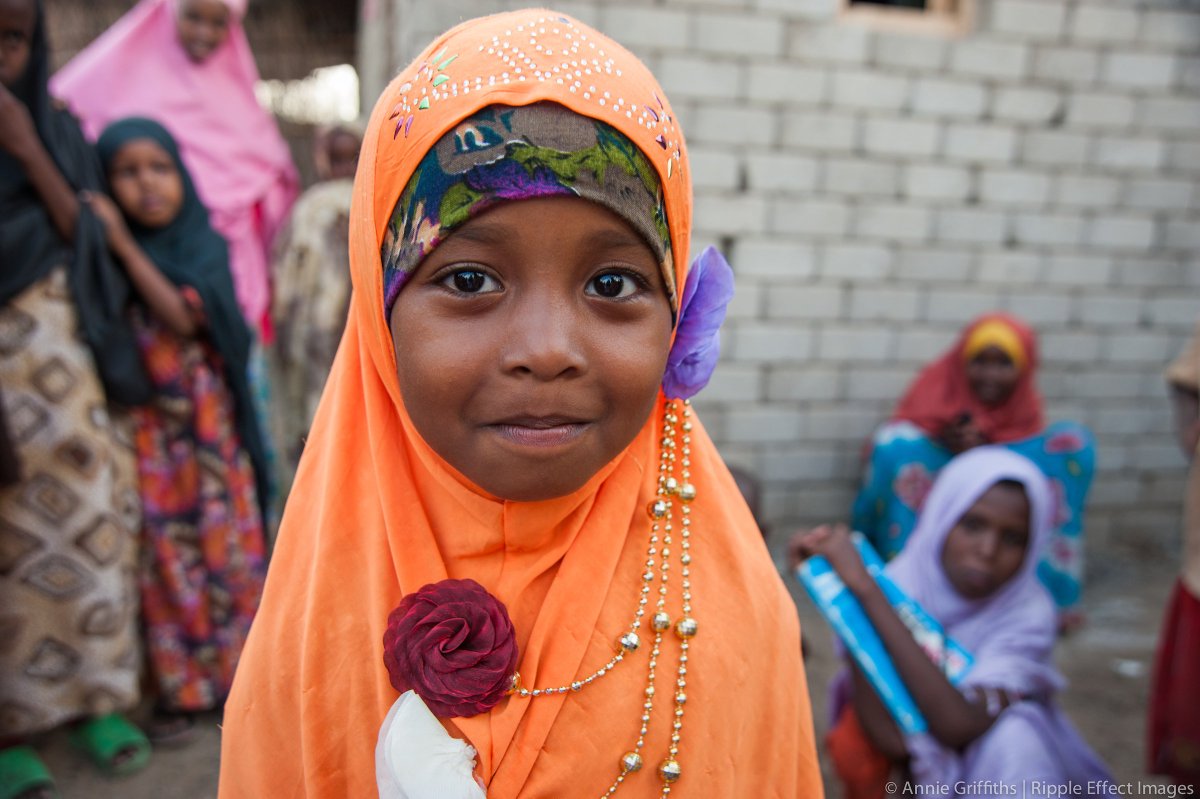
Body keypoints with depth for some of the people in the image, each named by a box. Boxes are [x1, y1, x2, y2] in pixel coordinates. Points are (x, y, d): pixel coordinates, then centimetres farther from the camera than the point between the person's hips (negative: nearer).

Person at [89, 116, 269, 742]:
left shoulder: (204, 245, 1)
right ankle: (178, 688, 14)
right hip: (145, 427, 0)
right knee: (163, 552, 3)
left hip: (206, 423, 0)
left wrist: (126, 245, -16)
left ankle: (233, 670, 20)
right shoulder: (105, 255, 2)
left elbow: (184, 317, -16)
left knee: (224, 543, 6)